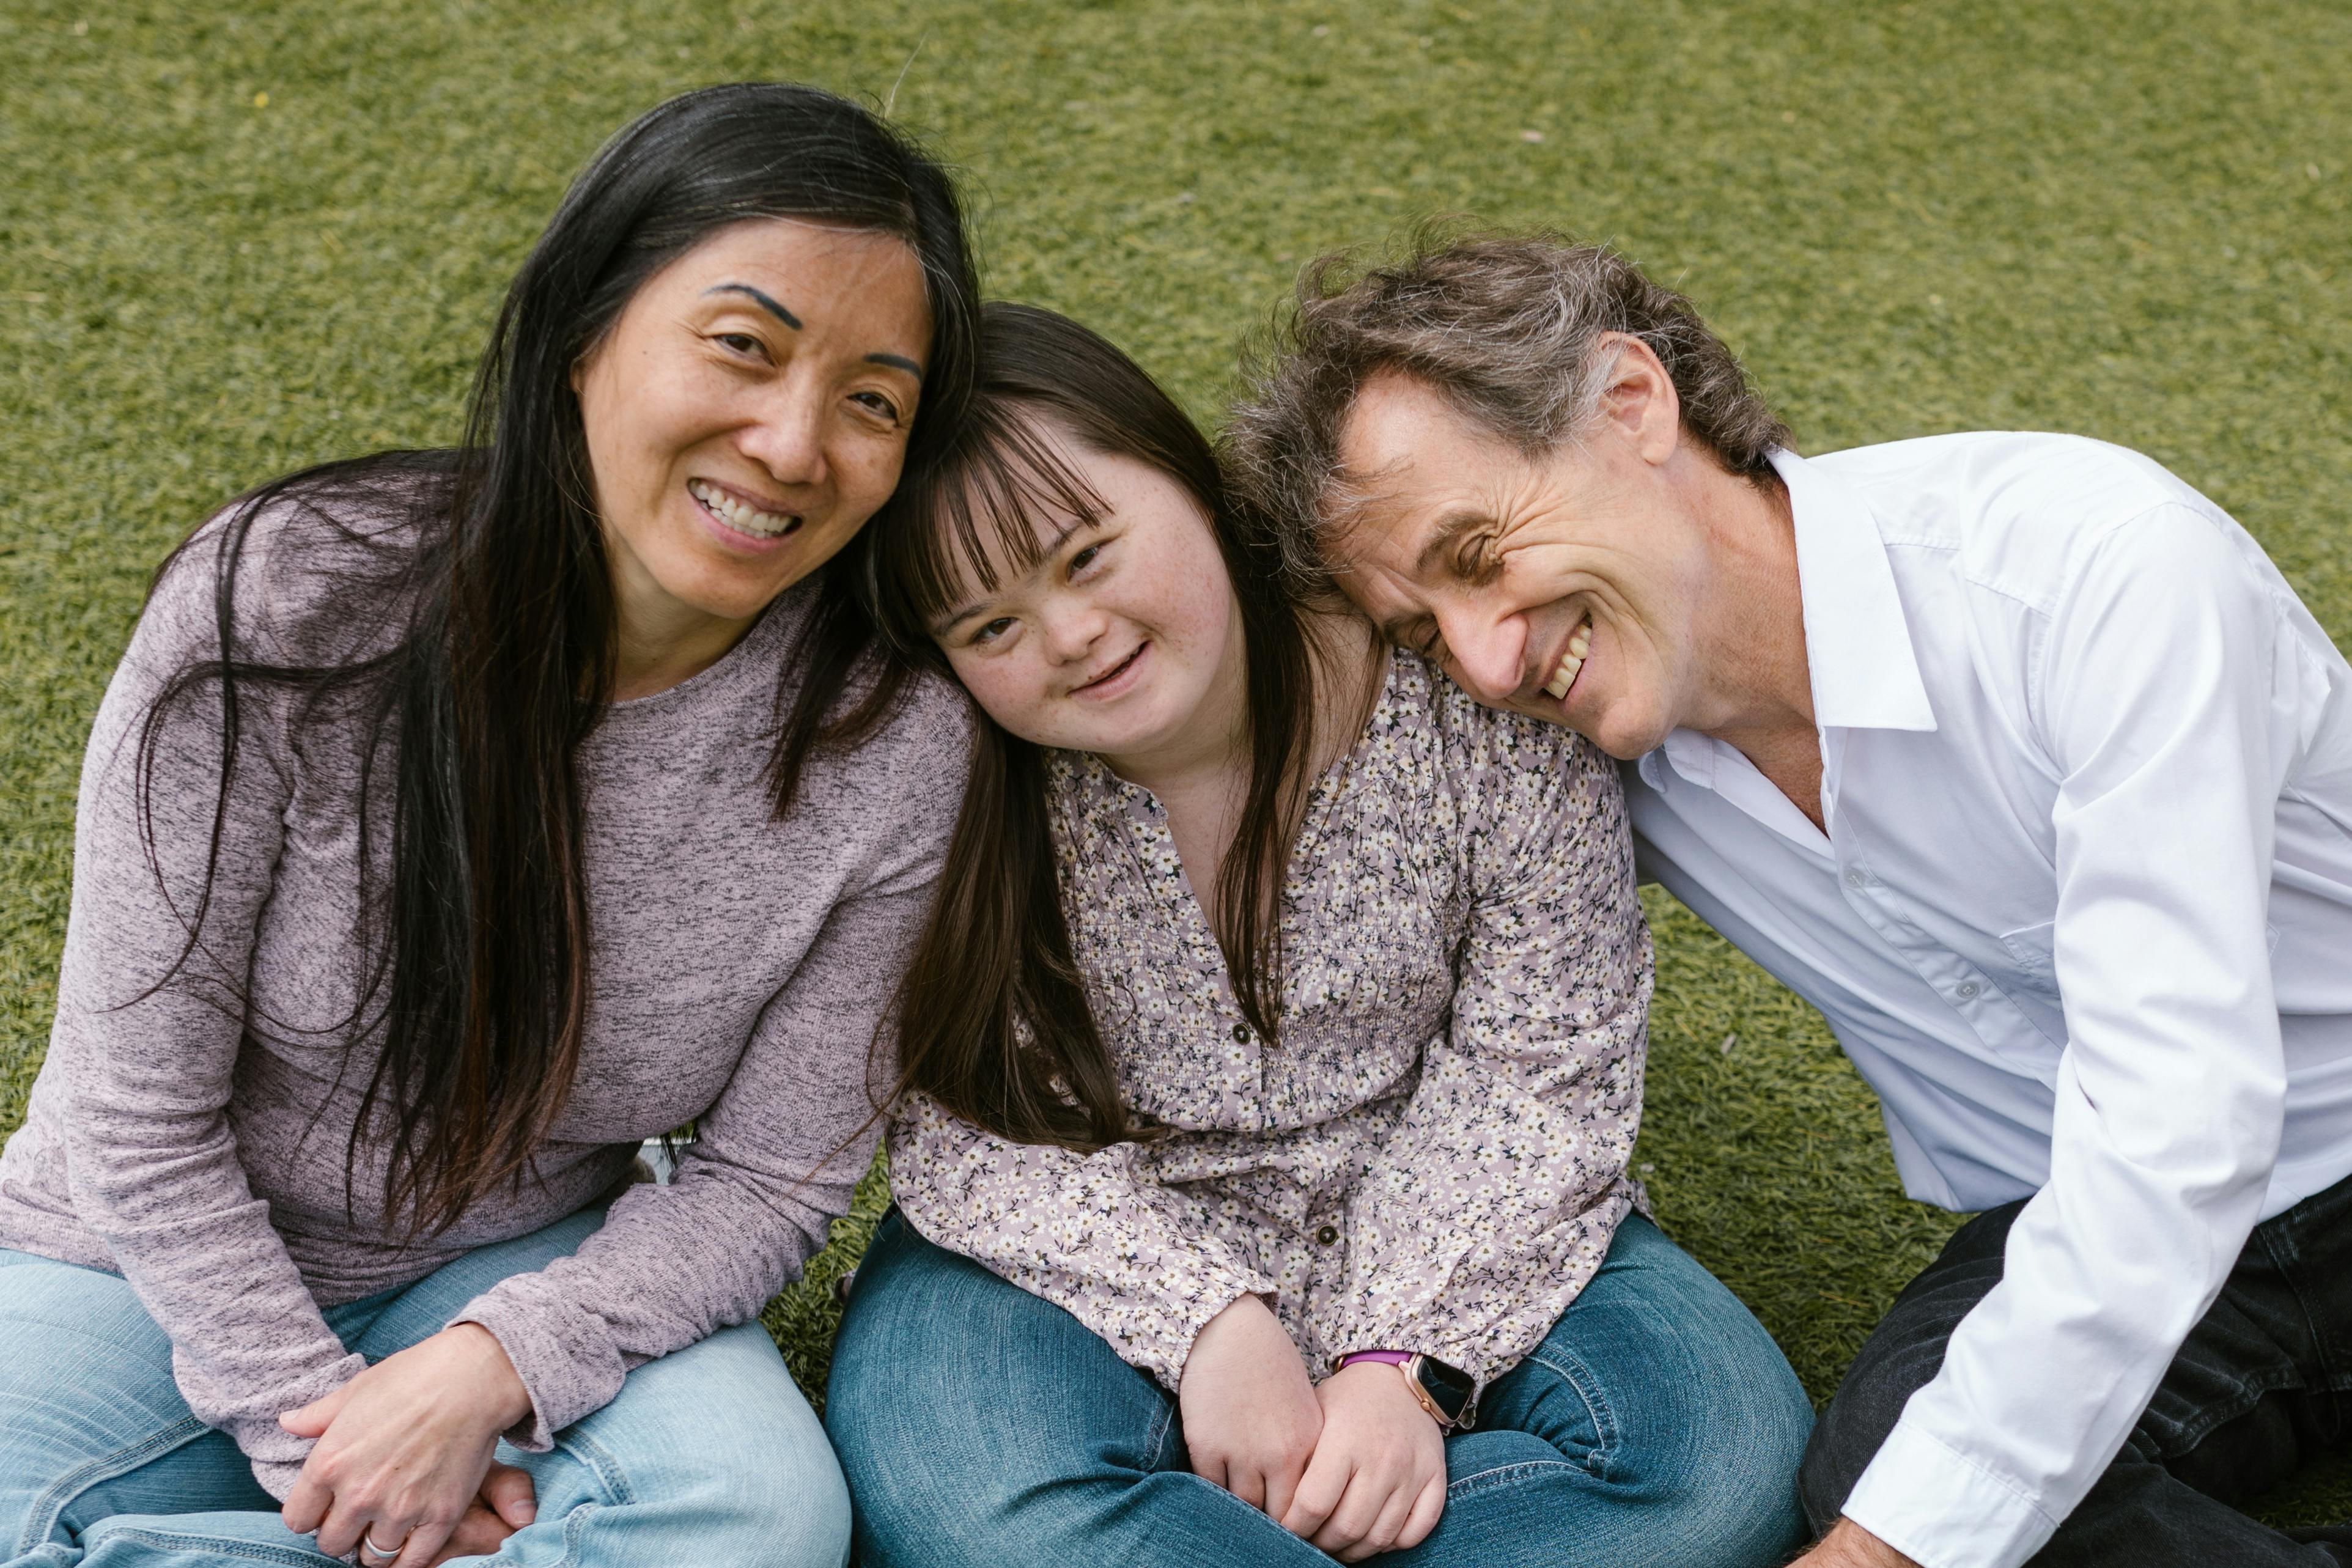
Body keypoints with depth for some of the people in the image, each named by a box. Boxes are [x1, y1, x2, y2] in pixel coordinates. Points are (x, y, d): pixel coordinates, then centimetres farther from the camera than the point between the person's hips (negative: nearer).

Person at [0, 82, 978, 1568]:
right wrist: (317, 1418, -19)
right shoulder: (282, 604, -22)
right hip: (157, 1264, -2)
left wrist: (490, 1370, -22)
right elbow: (140, 1104, -15)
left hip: (527, 1267, 2)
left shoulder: (891, 752, -17)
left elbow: (771, 1176, -8)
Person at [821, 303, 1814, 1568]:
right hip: (1108, 1260, -1)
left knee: (1722, 1445, -24)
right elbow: (963, 1128, -12)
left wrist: (1409, 1361, -20)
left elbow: (1539, 1074, -11)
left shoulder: (1476, 699, -16)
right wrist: (1208, 1318, -25)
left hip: (1431, 1248, 2)